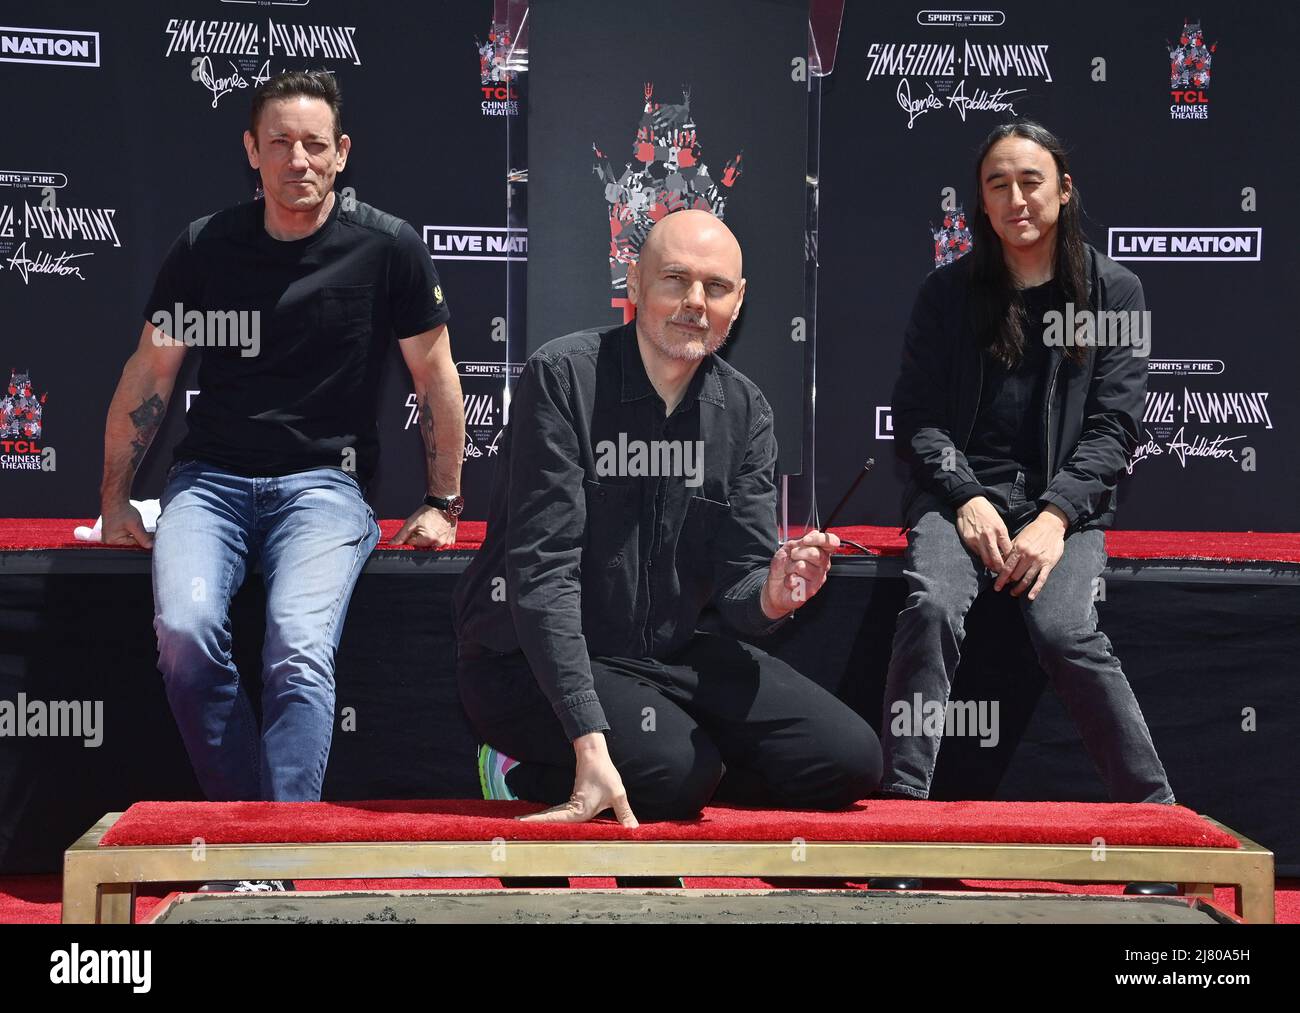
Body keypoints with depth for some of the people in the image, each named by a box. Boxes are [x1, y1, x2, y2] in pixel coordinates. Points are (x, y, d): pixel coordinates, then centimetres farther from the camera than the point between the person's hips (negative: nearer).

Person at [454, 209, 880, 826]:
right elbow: (542, 568, -22)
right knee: (677, 771, -31)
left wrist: (770, 596, -28)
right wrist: (591, 741, -31)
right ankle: (525, 775, 1)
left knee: (850, 761, -5)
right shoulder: (562, 377, -16)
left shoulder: (743, 410, 2)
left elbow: (738, 575, 0)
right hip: (531, 661, -6)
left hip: (669, 656, 7)